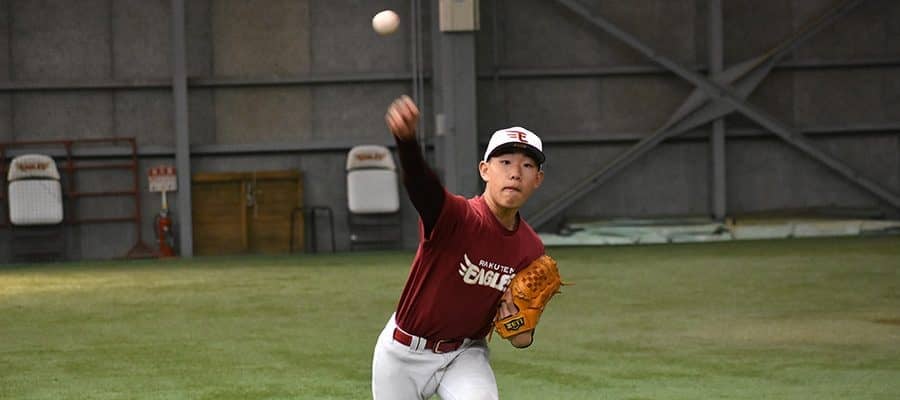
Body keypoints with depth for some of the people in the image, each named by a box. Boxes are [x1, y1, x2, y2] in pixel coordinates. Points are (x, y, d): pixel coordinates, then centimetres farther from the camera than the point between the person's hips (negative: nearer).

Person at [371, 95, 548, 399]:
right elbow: (419, 182, -52)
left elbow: (522, 338, 2)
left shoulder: (531, 251, -10)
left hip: (464, 354, 3)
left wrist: (521, 332, -24)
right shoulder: (457, 216, -26)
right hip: (403, 353, -2)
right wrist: (405, 138, -74)